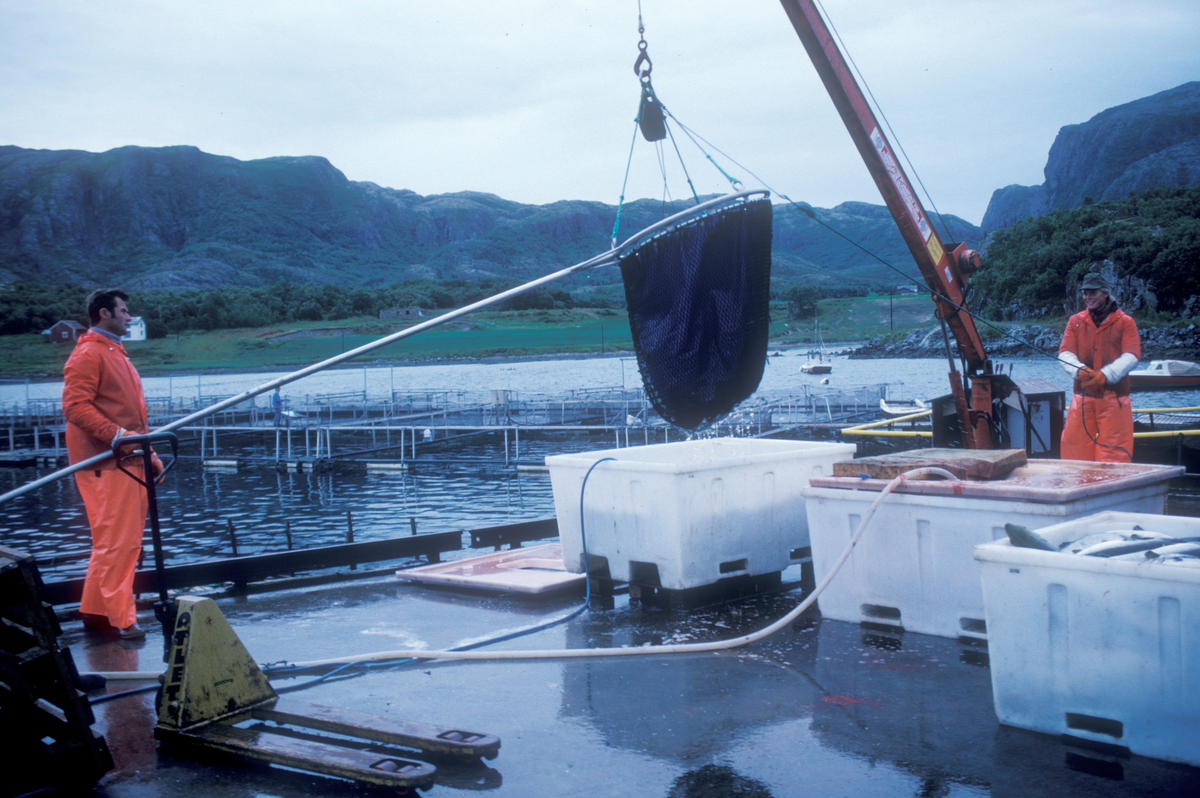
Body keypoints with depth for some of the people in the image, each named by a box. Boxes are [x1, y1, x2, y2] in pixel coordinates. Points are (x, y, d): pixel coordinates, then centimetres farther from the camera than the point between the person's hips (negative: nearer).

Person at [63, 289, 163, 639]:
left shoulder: (116, 353, 22)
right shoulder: (87, 355, -9)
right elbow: (75, 406, -19)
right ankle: (120, 619, -4)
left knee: (127, 541, 12)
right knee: (115, 541, -8)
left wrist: (149, 453, 23)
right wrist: (116, 435, -27)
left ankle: (95, 610, 21)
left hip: (130, 462, 10)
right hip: (106, 465, -10)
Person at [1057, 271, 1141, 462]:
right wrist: (1079, 370, -20)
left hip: (1113, 396, -3)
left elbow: (1132, 357, -8)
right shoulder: (1075, 321, 11)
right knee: (1073, 448, 1)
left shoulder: (1124, 322, 2)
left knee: (1115, 452, -4)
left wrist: (1105, 375, -23)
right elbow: (1064, 352, 2)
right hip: (1082, 395, 3)